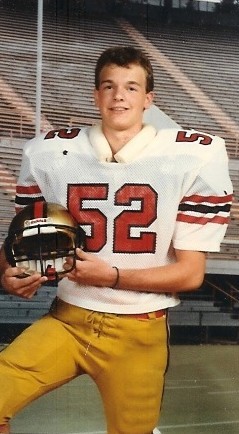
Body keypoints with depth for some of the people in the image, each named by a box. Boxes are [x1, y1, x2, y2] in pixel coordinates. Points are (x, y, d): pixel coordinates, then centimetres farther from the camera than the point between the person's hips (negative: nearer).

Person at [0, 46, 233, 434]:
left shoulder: (195, 156, -9)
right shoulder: (47, 152, -1)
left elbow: (190, 273, -7)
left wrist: (111, 276, -18)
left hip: (138, 331, -1)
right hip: (66, 320, 2)